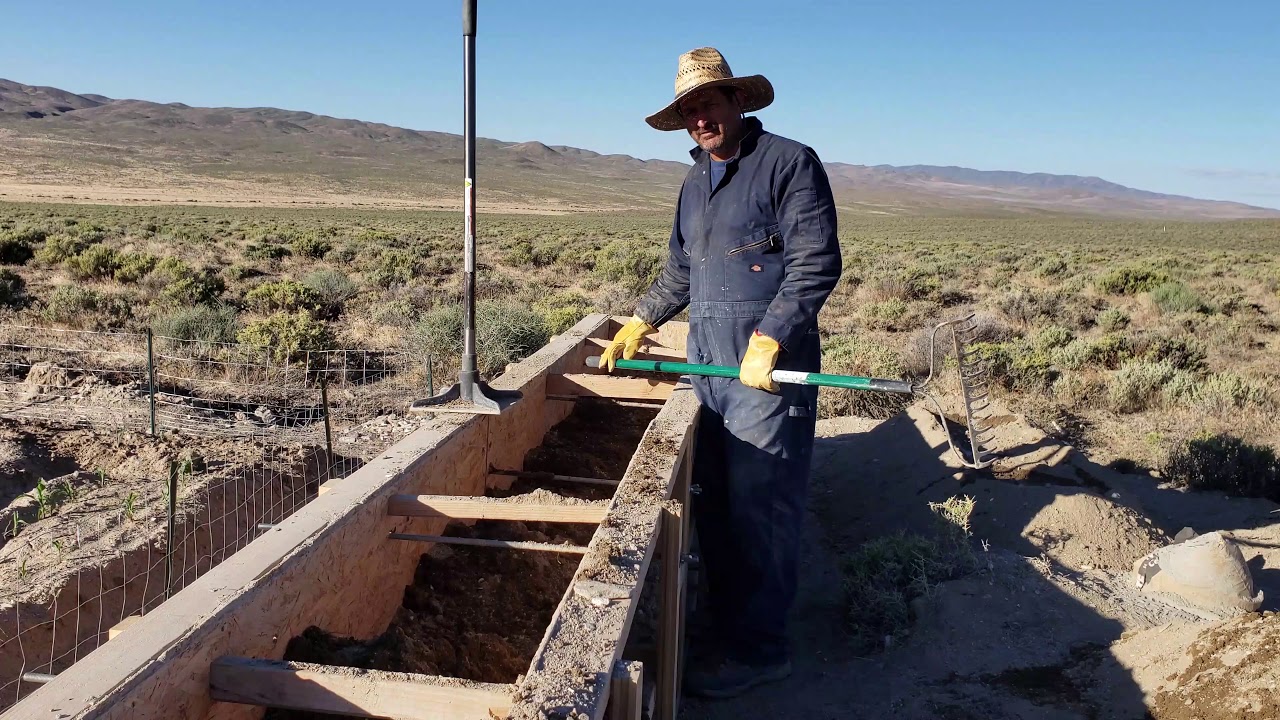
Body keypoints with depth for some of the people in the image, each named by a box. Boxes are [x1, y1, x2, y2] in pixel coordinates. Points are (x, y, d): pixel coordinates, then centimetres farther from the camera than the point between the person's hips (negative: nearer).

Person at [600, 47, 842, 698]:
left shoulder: (789, 163, -4)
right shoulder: (695, 182, 19)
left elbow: (817, 262, -14)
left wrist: (768, 340, -20)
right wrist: (641, 321, 25)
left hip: (769, 368, -7)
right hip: (707, 367, 8)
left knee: (759, 509, -5)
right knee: (713, 506, 10)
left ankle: (756, 650, 7)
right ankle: (726, 632, 23)